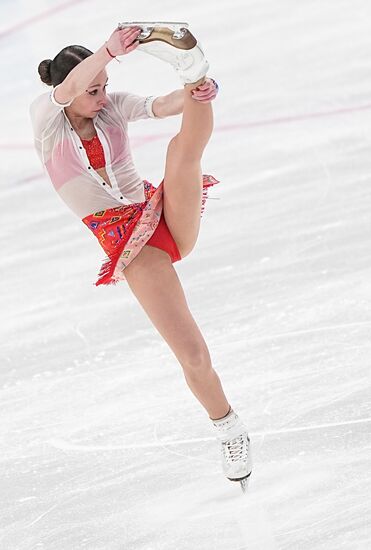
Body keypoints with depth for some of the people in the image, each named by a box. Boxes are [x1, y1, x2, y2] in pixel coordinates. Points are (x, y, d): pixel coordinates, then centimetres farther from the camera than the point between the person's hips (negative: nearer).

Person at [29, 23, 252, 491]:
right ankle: (229, 431, 9)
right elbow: (67, 90, -27)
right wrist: (111, 48, -44)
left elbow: (162, 106, -13)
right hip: (128, 244, -3)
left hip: (167, 217, 3)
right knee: (194, 358, -9)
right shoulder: (45, 119, -6)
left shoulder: (114, 107, 3)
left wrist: (193, 94, -37)